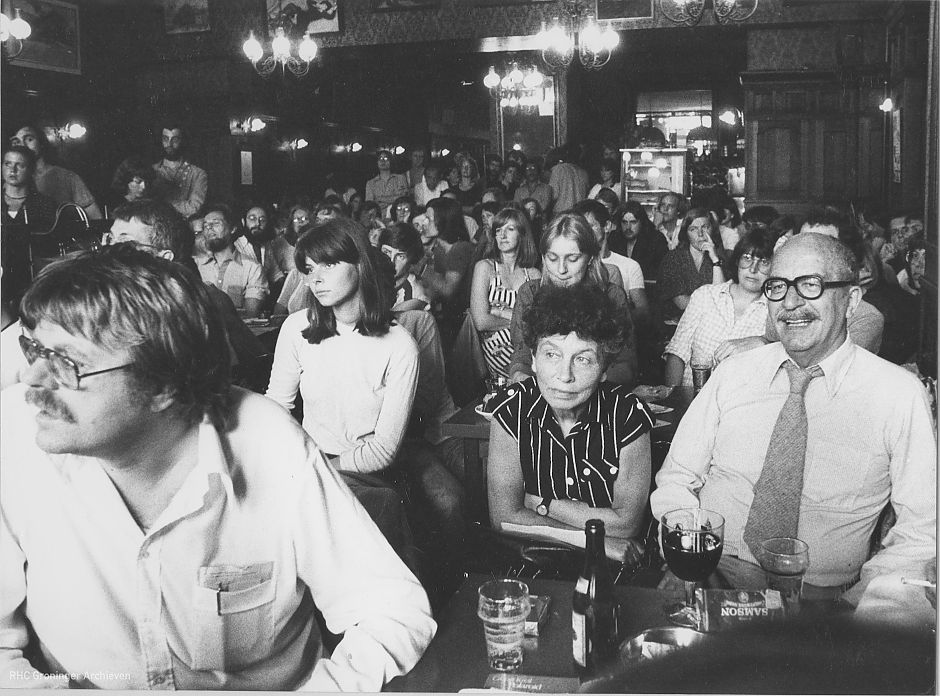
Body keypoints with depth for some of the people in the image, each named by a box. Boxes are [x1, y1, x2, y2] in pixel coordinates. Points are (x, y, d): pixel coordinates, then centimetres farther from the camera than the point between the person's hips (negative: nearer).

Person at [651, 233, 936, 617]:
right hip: (707, 578, 1)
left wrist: (863, 598, -14)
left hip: (820, 597, 0)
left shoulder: (899, 394, 0)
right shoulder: (732, 374, 8)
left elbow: (923, 529, 1)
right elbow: (675, 480, 11)